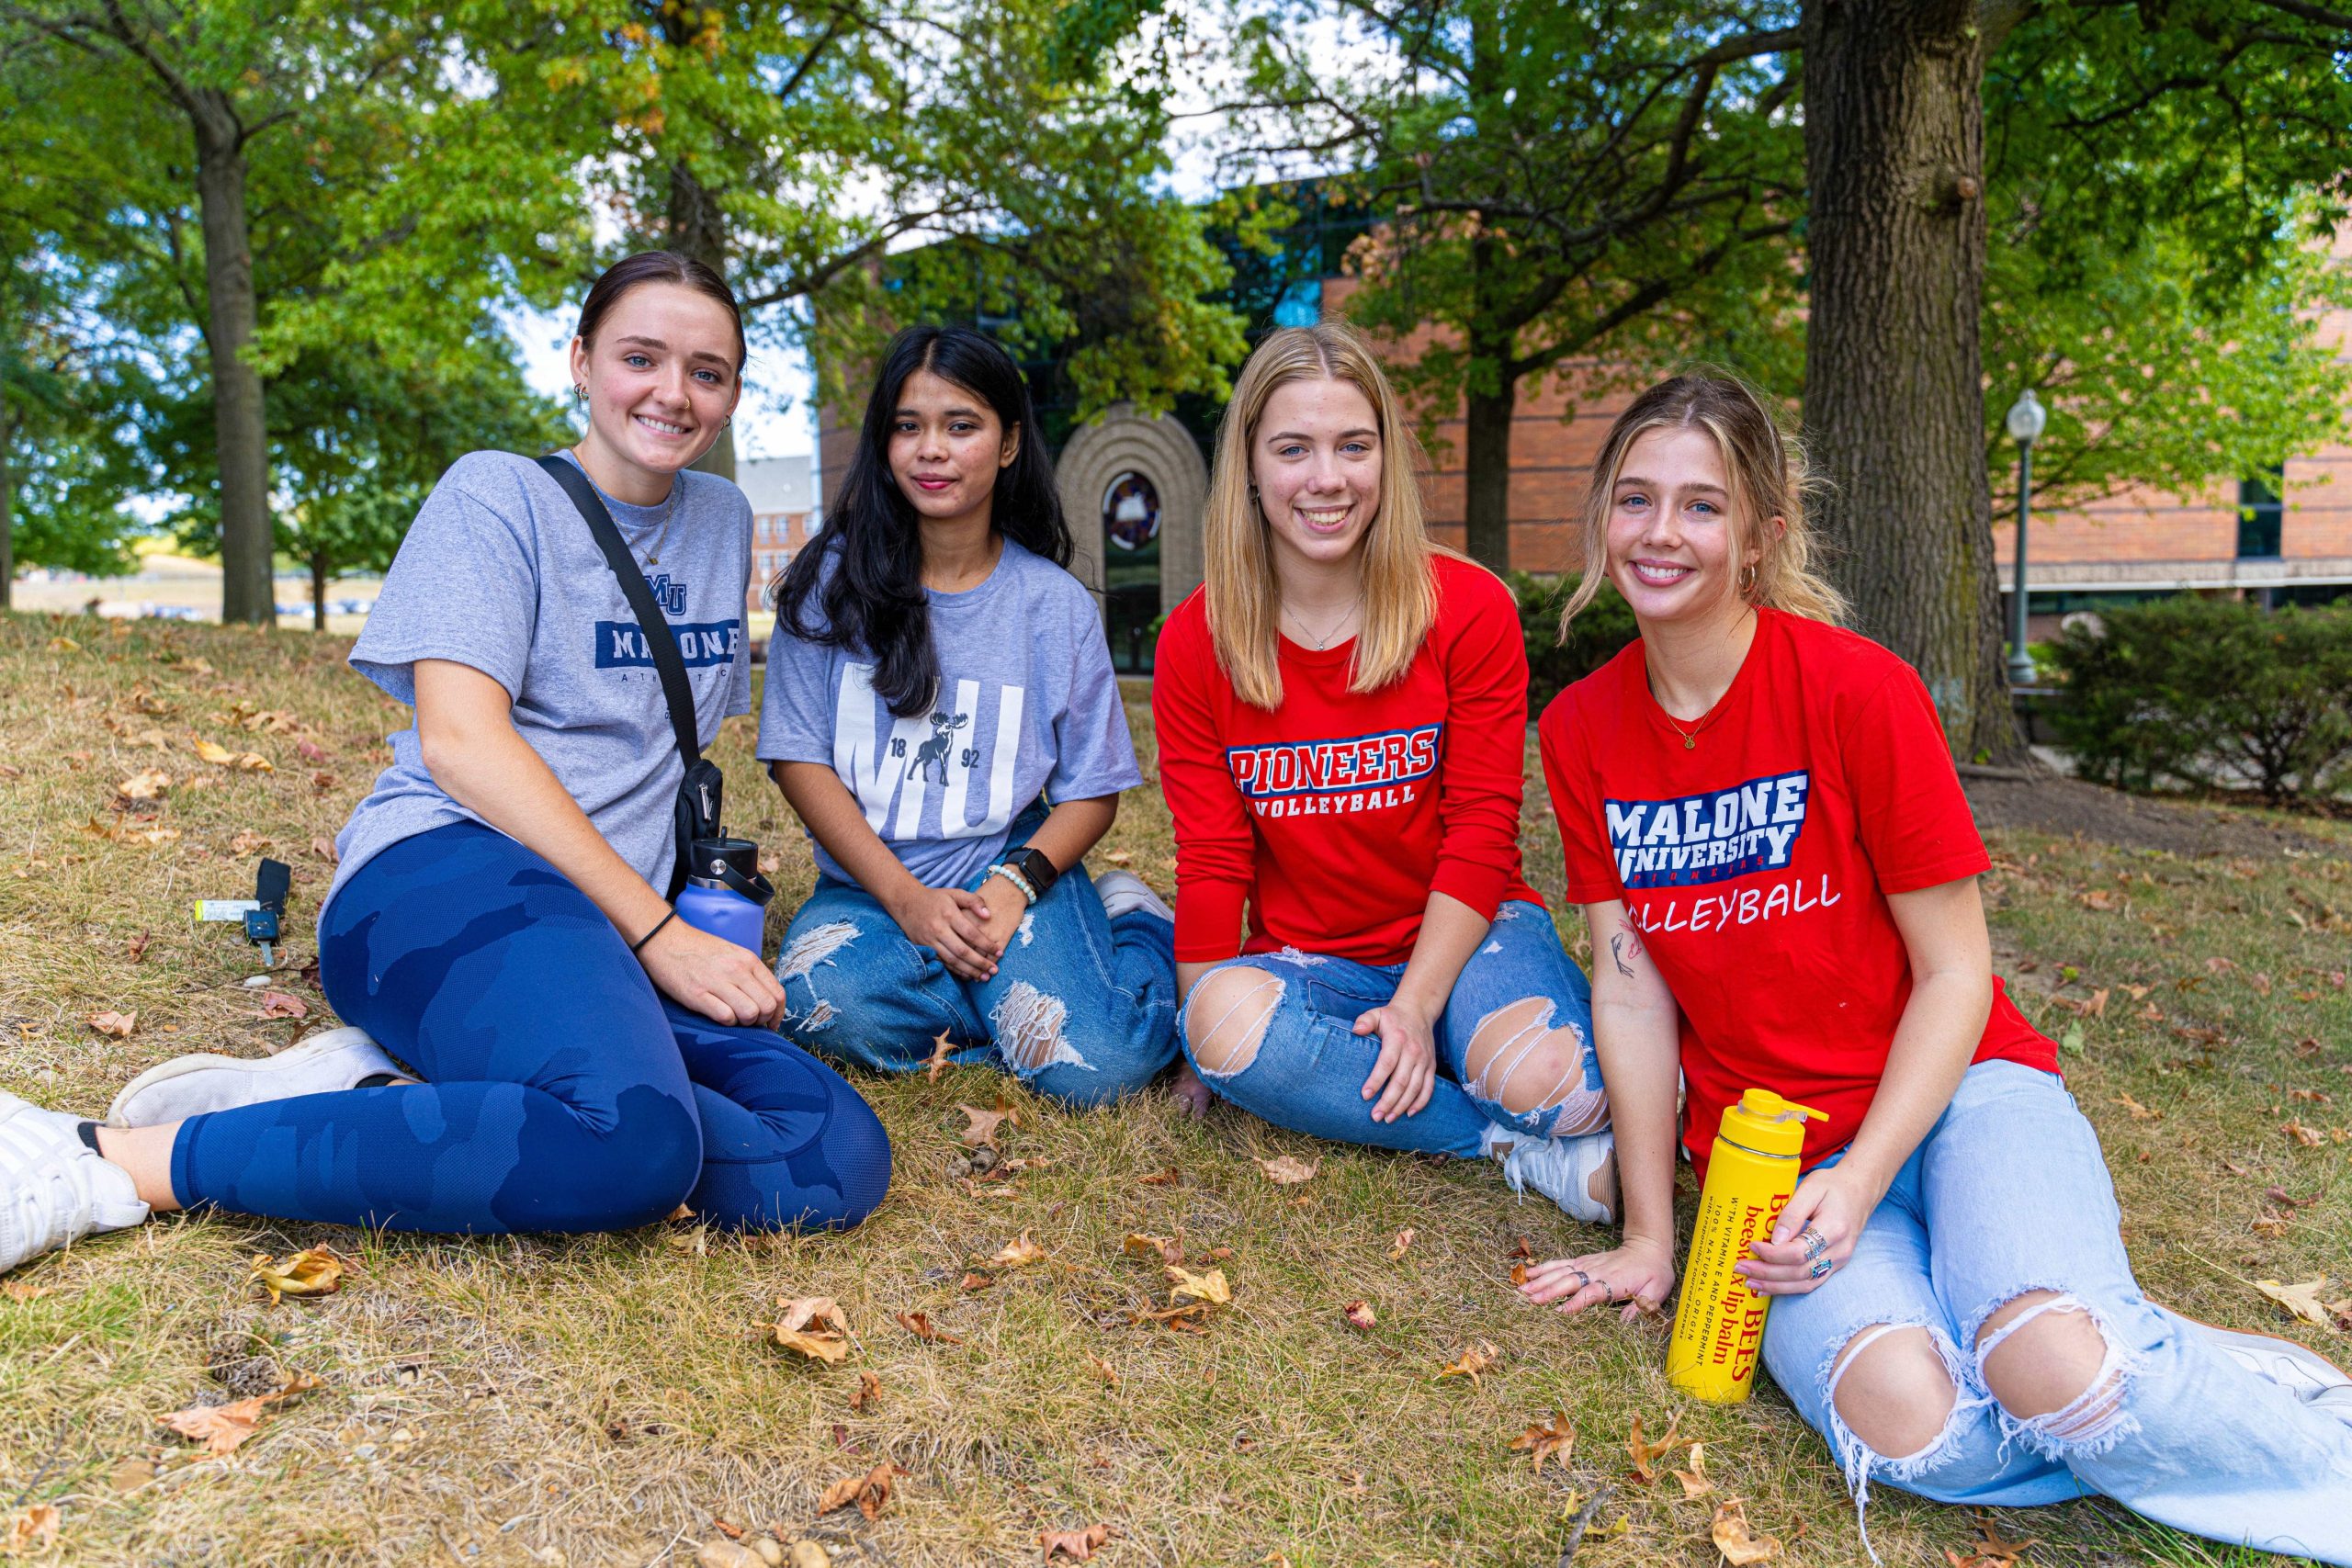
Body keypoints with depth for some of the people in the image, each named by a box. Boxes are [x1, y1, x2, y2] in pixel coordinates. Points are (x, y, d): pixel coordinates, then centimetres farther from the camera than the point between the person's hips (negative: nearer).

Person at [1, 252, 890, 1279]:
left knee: (841, 1162, -22)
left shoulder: (723, 521, 20)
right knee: (636, 1144, -38)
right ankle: (112, 1165, -25)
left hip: (607, 932, 6)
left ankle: (393, 1085, -19)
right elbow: (459, 740, -9)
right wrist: (656, 931, -15)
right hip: (446, 868, -6)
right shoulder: (496, 493, 4)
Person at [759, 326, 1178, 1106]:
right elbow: (799, 759, -2)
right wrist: (905, 896, -12)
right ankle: (1013, 993, -7)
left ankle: (1133, 920, 6)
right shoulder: (831, 582, 0)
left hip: (1012, 872, -1)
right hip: (869, 881, 1)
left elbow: (1091, 790, 3)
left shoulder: (1055, 604, 1)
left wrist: (1014, 886, -16)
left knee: (1092, 1066, -25)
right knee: (827, 1003, -32)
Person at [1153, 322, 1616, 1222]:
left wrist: (1416, 1007, -18)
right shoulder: (1194, 643, -2)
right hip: (1304, 963, 3)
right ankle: (1519, 1146, -20)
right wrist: (1205, 1030, -10)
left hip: (1462, 937, -2)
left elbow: (1480, 832, -8)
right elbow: (1210, 860, -2)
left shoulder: (1470, 610, -6)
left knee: (1541, 1074, -35)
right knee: (1229, 1019, -33)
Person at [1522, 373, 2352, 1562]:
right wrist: (1648, 1234, -2)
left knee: (2055, 1372, -31)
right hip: (1765, 1143, 2)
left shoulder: (1859, 690, -12)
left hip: (1954, 1089, -2)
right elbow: (1628, 985, 0)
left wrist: (1857, 1185, -18)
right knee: (1909, 1428, -27)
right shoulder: (1580, 730, -1)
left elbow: (1956, 975, -7)